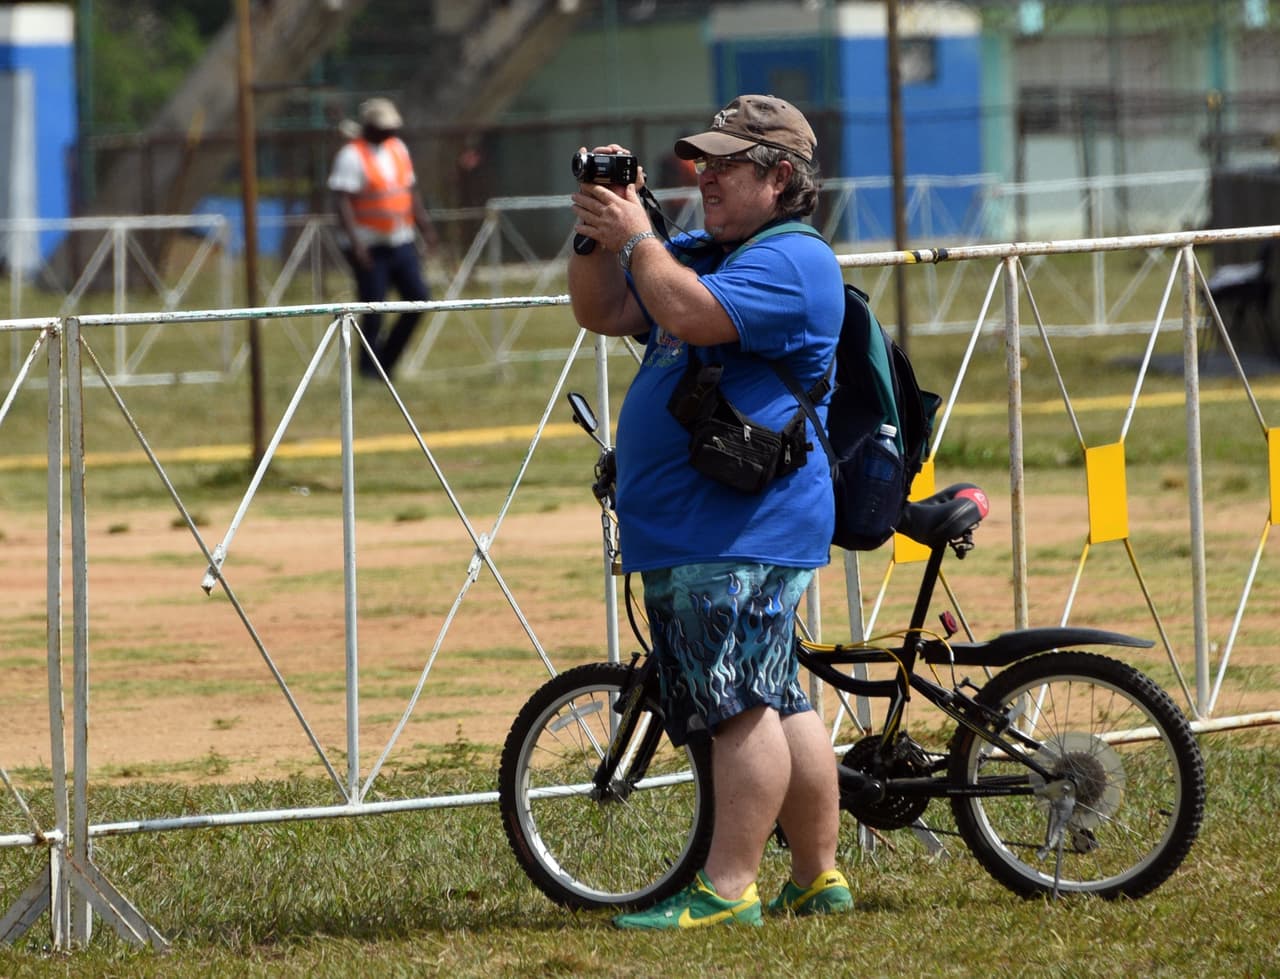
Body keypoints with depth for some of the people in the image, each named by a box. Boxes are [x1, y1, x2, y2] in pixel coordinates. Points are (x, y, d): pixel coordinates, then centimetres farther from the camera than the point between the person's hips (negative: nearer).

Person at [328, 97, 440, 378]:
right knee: (374, 311, -6)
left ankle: (385, 361, 13)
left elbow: (411, 192, 21)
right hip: (370, 248, -7)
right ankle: (369, 367, 10)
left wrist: (426, 227, 17)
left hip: (402, 243, 7)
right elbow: (342, 200, -18)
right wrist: (354, 241, -26)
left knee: (419, 297, 0)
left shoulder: (398, 148, 13)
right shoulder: (351, 156, -10)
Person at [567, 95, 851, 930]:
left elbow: (689, 314, -23)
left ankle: (727, 890, -13)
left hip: (743, 530, -10)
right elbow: (604, 314, 19)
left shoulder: (793, 262, -9)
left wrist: (637, 236, -12)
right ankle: (820, 878, 17)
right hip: (688, 534, 10)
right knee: (776, 705, 12)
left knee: (742, 707, -11)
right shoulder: (698, 252, 23)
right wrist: (597, 239, 3)